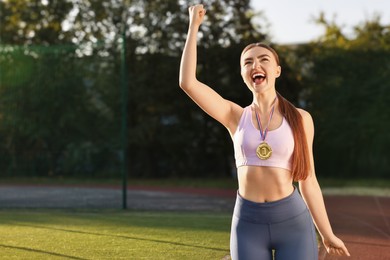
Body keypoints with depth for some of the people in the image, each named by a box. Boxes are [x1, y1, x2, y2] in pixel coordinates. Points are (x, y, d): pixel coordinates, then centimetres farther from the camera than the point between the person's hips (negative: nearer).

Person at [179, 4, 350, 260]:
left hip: (292, 222, -1)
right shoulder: (236, 116, 4)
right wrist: (194, 27, -2)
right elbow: (187, 82, -7)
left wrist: (327, 234, 7)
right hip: (248, 223, 1)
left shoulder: (300, 119, 3)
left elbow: (307, 180, 7)